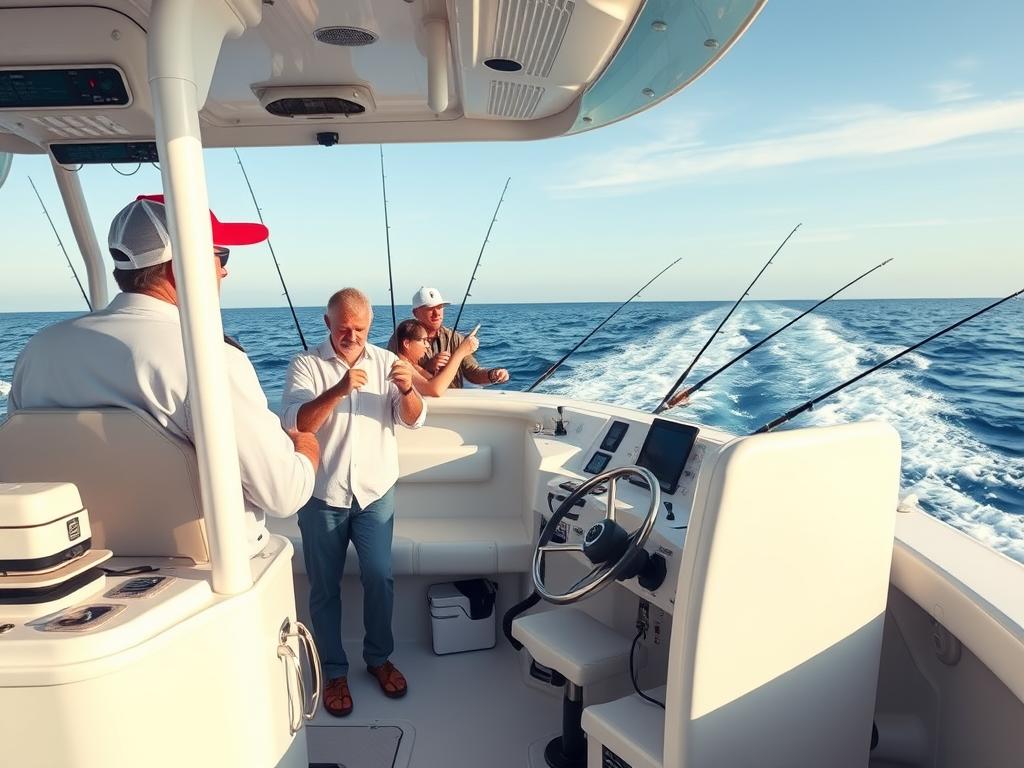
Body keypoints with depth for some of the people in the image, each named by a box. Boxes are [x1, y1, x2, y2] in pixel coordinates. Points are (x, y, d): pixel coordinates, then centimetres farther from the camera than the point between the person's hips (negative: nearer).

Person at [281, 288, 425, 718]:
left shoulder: (385, 361, 0)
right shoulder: (306, 365, -6)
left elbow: (414, 420, -7)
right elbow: (293, 423, -19)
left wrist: (407, 390, -29)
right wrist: (338, 390, -35)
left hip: (376, 491, 1)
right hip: (323, 494, -1)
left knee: (379, 577, 5)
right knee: (325, 587, 9)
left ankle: (379, 657, 28)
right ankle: (334, 672, 27)